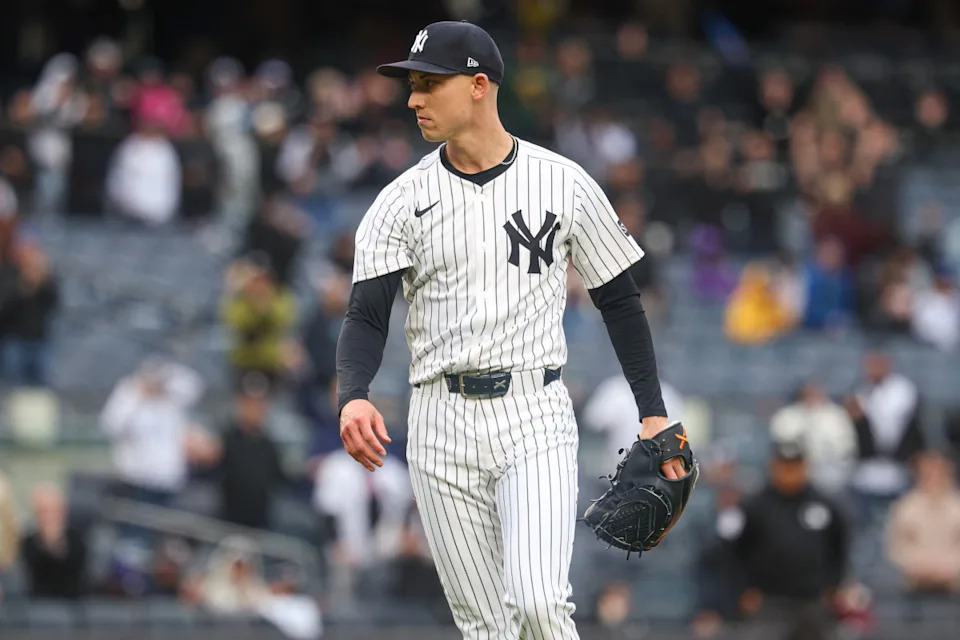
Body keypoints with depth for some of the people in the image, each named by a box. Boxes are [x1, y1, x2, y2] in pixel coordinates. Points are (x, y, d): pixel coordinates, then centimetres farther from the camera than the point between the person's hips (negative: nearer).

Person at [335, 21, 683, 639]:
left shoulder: (564, 184, 1)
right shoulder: (402, 201, 3)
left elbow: (620, 299, 8)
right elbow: (367, 316, -4)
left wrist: (653, 413, 3)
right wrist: (352, 398, -25)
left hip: (535, 417, -2)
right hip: (442, 424, 2)